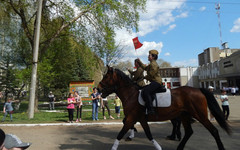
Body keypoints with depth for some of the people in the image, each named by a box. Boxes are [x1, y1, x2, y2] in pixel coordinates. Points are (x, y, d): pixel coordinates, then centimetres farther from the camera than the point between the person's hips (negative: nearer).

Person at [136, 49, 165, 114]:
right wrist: (139, 62, 30)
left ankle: (150, 110, -28)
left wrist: (145, 77, -1)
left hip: (156, 81, -11)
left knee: (146, 92, -25)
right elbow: (145, 68, 36)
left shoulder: (153, 64, -12)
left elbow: (151, 74, -18)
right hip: (155, 82, 11)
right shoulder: (151, 64, 21)